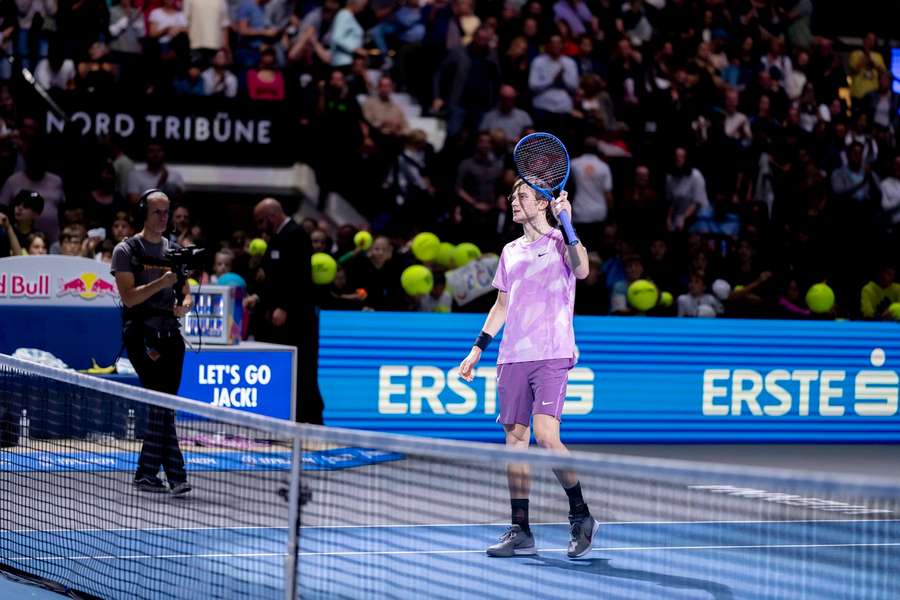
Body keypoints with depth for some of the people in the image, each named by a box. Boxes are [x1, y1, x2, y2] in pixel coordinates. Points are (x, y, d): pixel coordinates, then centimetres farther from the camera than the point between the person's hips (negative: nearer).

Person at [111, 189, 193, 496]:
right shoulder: (126, 250, -2)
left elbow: (186, 294, 17)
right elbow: (129, 297, -10)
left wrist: (184, 305, -5)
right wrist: (162, 282, -19)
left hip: (170, 332, 6)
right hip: (141, 332, -6)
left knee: (163, 403, 3)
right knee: (162, 402, -15)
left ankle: (146, 473, 12)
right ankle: (175, 474, -19)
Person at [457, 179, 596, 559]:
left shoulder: (561, 242, 1)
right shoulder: (511, 251, 19)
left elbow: (581, 270, -20)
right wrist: (477, 349, 21)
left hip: (551, 356, -6)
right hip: (512, 357, 6)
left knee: (546, 435, -17)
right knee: (514, 438, 3)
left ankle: (581, 516, -2)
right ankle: (520, 532, 7)